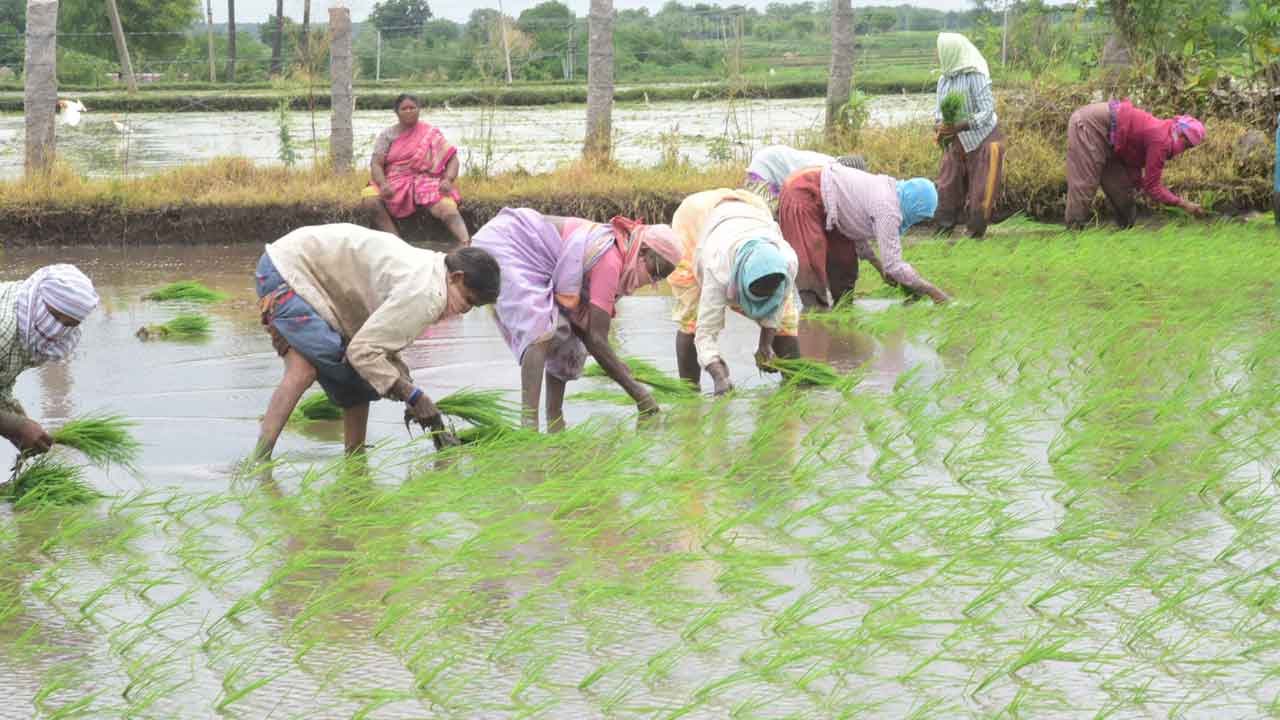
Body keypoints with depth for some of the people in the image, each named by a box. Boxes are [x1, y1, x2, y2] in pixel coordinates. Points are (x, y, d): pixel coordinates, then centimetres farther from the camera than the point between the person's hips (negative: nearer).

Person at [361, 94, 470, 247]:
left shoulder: (431, 133, 7)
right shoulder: (387, 135, 9)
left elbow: (451, 158, 4)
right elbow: (376, 164, 0)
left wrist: (448, 180, -16)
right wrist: (383, 184, -22)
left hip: (426, 181, -2)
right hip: (394, 184, 2)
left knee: (447, 208, -32)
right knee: (370, 200, -29)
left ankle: (467, 244, -54)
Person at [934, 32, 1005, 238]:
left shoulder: (975, 77, -21)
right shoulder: (944, 80, 0)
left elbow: (987, 112, -25)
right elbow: (940, 112, 6)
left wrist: (958, 127, -35)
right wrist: (942, 127, -18)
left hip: (982, 141, -6)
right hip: (956, 143, 6)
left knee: (980, 190, -1)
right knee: (948, 186, 3)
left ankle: (977, 229, 11)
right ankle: (945, 226, 9)